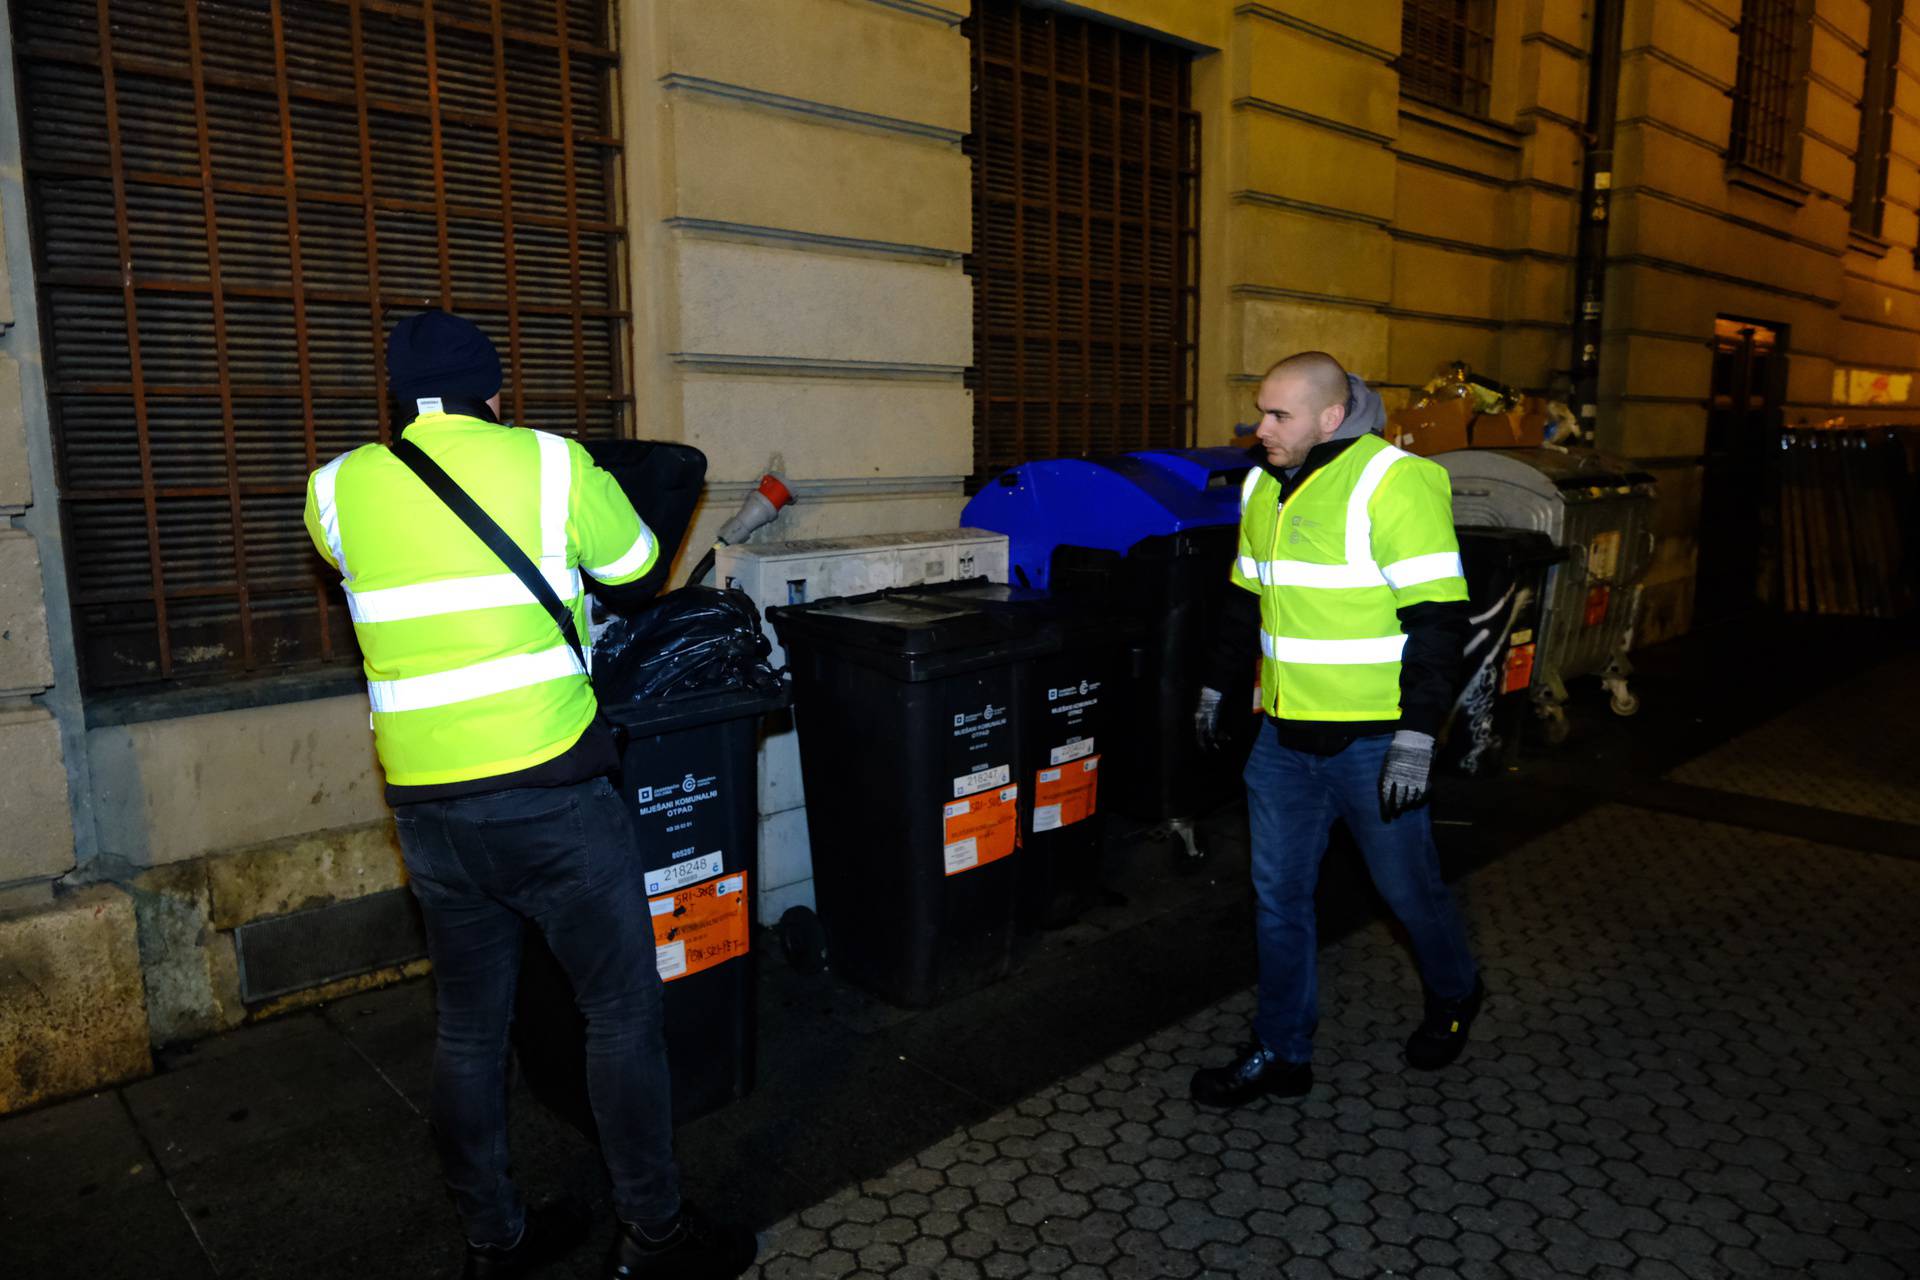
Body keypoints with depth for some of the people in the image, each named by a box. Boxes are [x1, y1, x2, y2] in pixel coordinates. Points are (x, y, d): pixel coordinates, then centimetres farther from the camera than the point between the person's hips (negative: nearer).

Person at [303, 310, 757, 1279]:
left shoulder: (338, 489, 5)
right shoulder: (550, 464, -5)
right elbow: (636, 563, 9)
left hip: (425, 803, 5)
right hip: (549, 793, -4)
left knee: (468, 1027, 17)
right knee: (622, 1012, 10)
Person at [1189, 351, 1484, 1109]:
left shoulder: (1394, 484, -15)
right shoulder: (1264, 487, 8)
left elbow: (1437, 617, -18)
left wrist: (1417, 736, -20)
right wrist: (1218, 686, 21)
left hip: (1371, 741, -6)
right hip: (1284, 735, 7)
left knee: (1408, 886, 13)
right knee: (1278, 895, 10)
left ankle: (1454, 997, 43)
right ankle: (1282, 1054, 25)